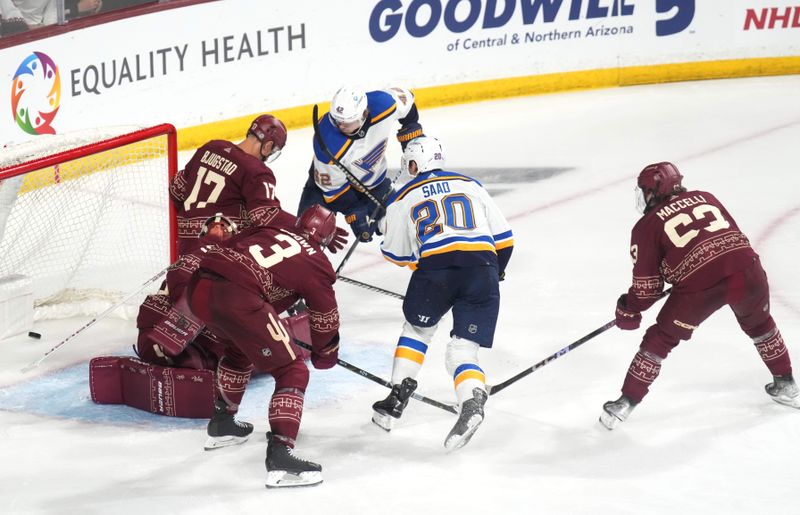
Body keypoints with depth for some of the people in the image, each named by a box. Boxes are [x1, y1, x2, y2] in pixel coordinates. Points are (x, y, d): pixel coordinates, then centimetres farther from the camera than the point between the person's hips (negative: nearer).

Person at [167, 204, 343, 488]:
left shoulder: (267, 231, 29)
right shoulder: (316, 263, 16)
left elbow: (223, 251, 33)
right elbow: (325, 319, 24)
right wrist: (326, 354, 42)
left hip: (198, 286, 7)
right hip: (237, 299, -7)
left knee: (240, 349, 36)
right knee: (293, 373, 4)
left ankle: (222, 422, 47)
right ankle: (279, 455, -11)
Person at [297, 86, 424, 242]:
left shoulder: (384, 104, -34)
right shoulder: (328, 145, -41)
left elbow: (405, 98, -7)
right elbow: (332, 187, -25)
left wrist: (411, 127, -2)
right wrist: (354, 213, -24)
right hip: (330, 176, -4)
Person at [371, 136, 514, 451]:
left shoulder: (403, 199, 20)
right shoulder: (470, 185, 26)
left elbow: (397, 254, 24)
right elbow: (503, 238, 22)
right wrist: (493, 277, 37)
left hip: (435, 266, -1)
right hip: (482, 265, 2)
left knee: (417, 329, 26)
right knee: (463, 349, 5)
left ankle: (396, 400, 20)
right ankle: (472, 402, -24)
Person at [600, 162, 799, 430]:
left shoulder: (646, 226, 12)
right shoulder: (705, 198, 24)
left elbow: (648, 285, 10)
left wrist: (629, 310, 27)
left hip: (698, 285, -4)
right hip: (746, 268, 4)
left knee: (660, 340, 14)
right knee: (759, 324, 32)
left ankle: (626, 403, 17)